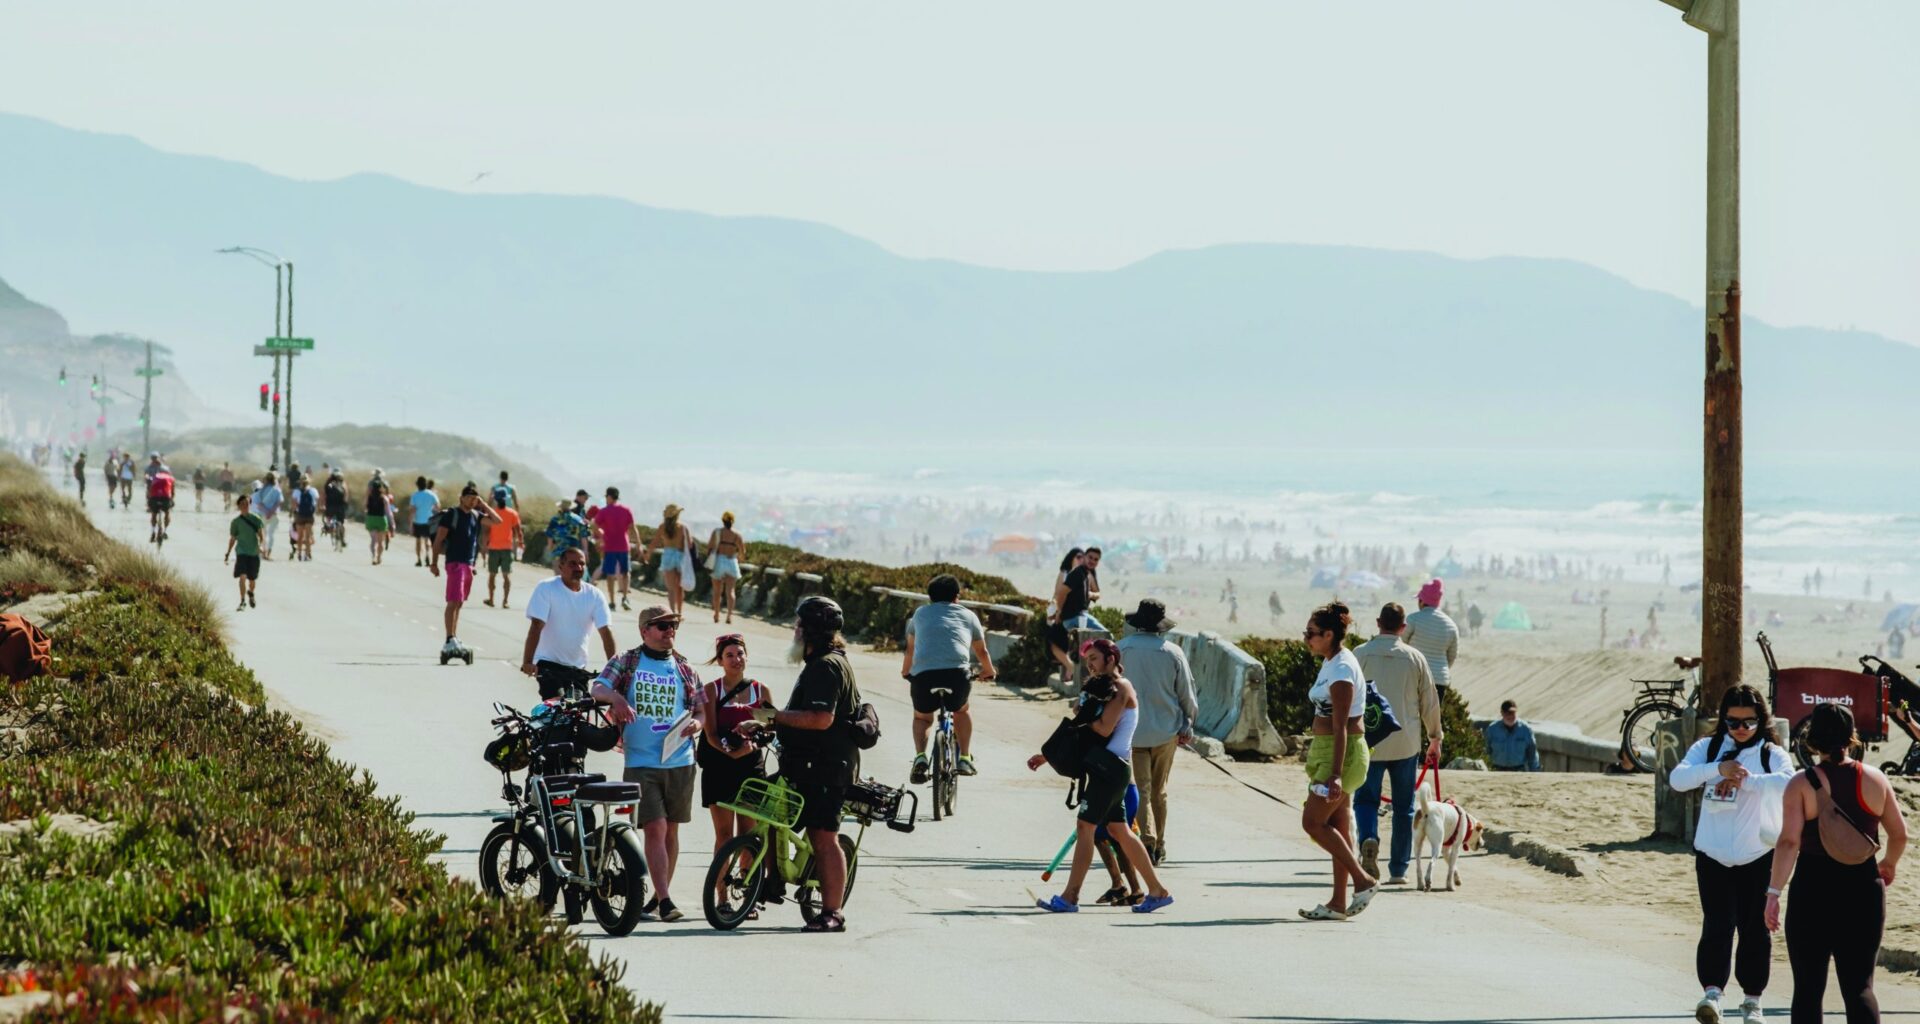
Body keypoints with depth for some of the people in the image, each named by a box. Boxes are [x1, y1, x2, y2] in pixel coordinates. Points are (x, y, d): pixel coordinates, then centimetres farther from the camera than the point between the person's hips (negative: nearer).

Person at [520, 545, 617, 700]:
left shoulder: (594, 595, -2)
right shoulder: (546, 588, -12)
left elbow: (606, 631, -8)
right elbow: (536, 626, -20)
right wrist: (527, 662, -29)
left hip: (578, 667, 5)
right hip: (548, 664, -5)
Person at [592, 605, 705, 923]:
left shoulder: (685, 670, 12)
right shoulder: (626, 662, 5)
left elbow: (702, 711, 16)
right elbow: (597, 689, -5)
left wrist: (697, 723, -7)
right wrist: (614, 697, -27)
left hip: (679, 762, 3)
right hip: (640, 763, -3)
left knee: (671, 829, 9)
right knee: (655, 829, -11)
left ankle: (660, 893, 23)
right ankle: (665, 900, -15)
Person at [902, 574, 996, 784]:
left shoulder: (921, 613, 25)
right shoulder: (968, 615, 24)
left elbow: (910, 649, 38)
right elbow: (981, 651, 37)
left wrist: (905, 671, 57)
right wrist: (988, 671, 57)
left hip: (923, 673, 0)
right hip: (957, 672, 0)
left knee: (922, 717, 26)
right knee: (961, 711, 31)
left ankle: (920, 757, 2)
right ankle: (965, 759, 22)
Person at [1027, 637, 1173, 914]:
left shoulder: (1120, 688, -8)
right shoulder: (1104, 688, 19)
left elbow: (1104, 728, -19)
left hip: (1110, 766, -10)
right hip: (1106, 766, 10)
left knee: (1085, 826, -11)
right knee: (1119, 830, 12)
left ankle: (1070, 897, -12)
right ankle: (1157, 891, 16)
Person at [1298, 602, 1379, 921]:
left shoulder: (1342, 669, -18)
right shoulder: (1331, 663, 12)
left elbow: (1340, 726, -23)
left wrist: (1335, 774, -26)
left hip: (1342, 752, -10)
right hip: (1326, 751, 10)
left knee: (1313, 821, -7)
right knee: (1336, 827, 9)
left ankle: (1364, 880, -2)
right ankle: (1338, 903, 11)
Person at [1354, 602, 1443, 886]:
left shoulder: (1360, 655, -3)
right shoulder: (1415, 658, 1)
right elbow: (1430, 702, 6)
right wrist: (1435, 739, 19)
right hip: (1406, 743, 1)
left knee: (1365, 798, 7)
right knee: (1403, 806, 10)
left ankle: (1368, 839, -23)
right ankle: (1398, 869, 12)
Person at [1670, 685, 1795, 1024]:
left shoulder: (1772, 755, 0)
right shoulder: (1707, 748, 4)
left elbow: (1788, 782, -21)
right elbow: (1677, 778, -12)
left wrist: (1745, 779, -27)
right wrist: (1718, 769, -25)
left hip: (1758, 858, 0)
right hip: (1712, 856, 0)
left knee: (1755, 929, 6)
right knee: (1716, 926, -13)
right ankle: (1711, 990, -20)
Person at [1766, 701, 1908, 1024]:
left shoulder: (1802, 784, -7)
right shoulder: (1874, 780, 1)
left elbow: (1788, 842, -16)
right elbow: (1899, 834, 9)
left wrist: (1774, 891, -15)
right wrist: (1888, 864, 28)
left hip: (1812, 890, -2)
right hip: (1863, 889, 2)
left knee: (1808, 988, 7)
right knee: (1859, 986, 4)